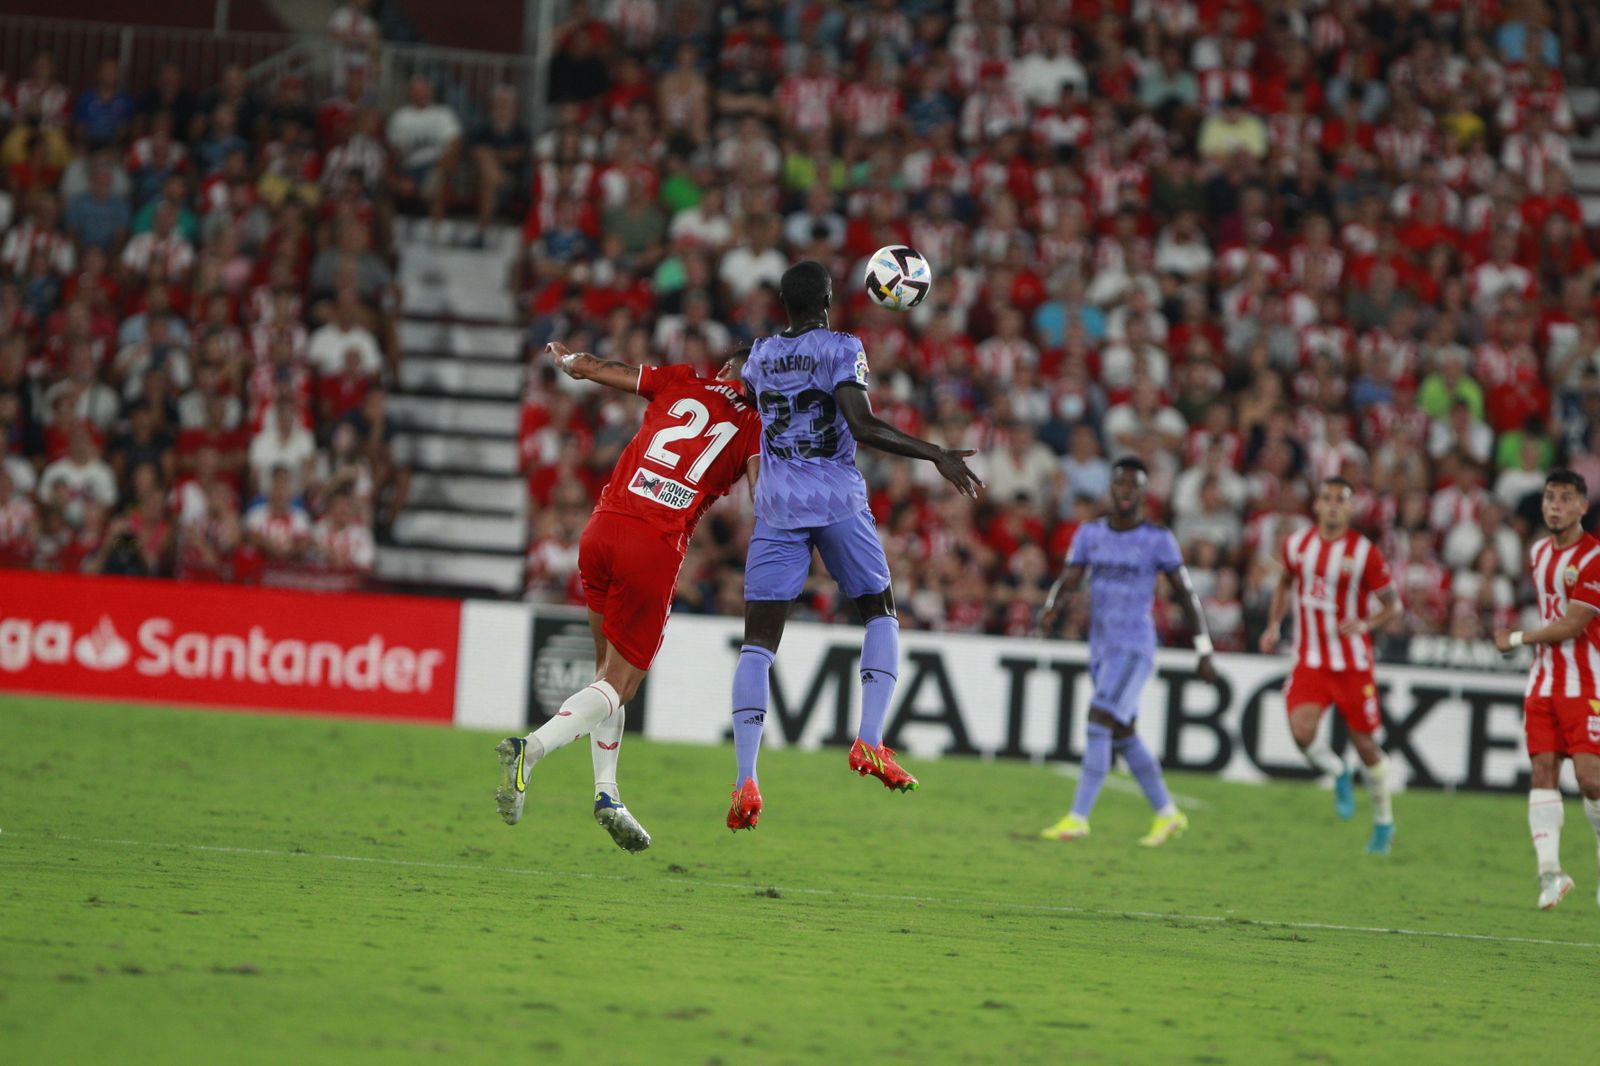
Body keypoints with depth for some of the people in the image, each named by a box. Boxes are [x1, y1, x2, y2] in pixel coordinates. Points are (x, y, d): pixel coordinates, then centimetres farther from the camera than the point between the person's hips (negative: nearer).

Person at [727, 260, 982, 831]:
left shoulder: (760, 356, 10)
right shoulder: (841, 349, -5)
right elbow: (862, 426, -17)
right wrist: (936, 455, -16)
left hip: (777, 506, 3)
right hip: (838, 501, -3)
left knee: (758, 642, 0)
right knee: (880, 613, 18)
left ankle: (745, 781, -14)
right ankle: (870, 741, -2)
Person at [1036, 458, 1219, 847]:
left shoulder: (1158, 539, -5)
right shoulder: (1090, 535, 8)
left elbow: (1186, 593, 0)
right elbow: (1067, 582, 0)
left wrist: (1204, 652, -1)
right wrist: (1050, 610, -22)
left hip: (1135, 649, -6)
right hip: (1101, 649, 6)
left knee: (1099, 723, -19)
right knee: (1123, 736, 13)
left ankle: (1078, 818, -20)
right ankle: (1168, 814, 28)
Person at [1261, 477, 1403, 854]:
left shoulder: (1364, 553, -10)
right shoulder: (1297, 544, 2)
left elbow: (1393, 606, -3)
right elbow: (1285, 582, 23)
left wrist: (1365, 624, -23)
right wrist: (1273, 626, 11)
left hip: (1352, 663, -3)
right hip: (1310, 662, 3)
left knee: (1364, 742, 4)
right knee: (1302, 732, -18)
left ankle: (1384, 821, 24)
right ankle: (1339, 776, 15)